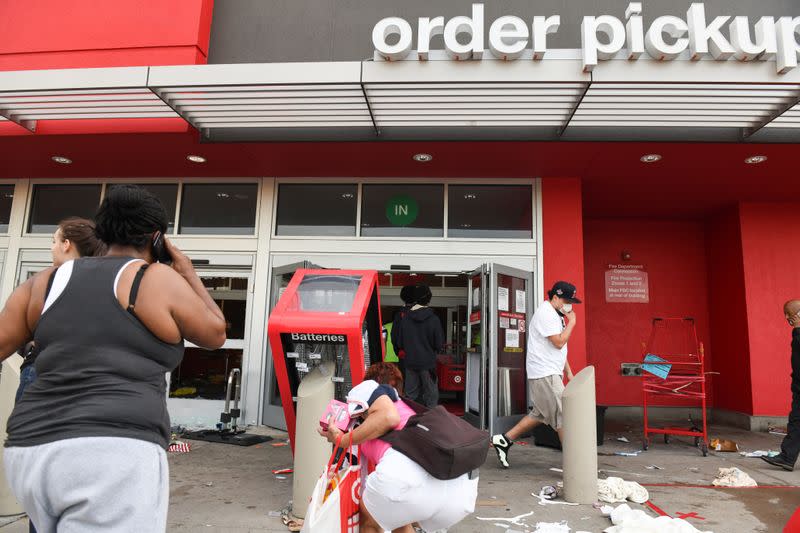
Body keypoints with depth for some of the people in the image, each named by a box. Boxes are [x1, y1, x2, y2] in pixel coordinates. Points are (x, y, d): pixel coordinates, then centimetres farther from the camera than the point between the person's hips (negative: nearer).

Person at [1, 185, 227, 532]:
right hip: (114, 460, -7)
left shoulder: (48, 280, 13)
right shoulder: (160, 280, -1)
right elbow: (215, 335, 12)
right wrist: (187, 272, 20)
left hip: (34, 458, 7)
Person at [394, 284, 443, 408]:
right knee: (431, 395, 6)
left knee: (410, 394, 12)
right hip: (428, 362, -3)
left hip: (410, 362, 3)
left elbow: (399, 343, 2)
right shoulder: (433, 319, -12)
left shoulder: (406, 318, -3)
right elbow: (439, 344, -9)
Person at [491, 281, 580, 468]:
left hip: (550, 373, 10)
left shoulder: (555, 315, 18)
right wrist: (571, 322, -9)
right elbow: (559, 342, -20)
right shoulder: (546, 314, -14)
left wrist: (569, 372, 19)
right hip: (545, 374, -10)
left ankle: (504, 440, 19)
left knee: (540, 414, 14)